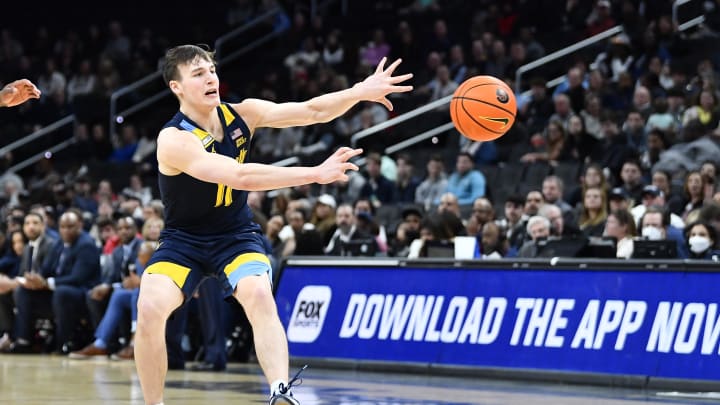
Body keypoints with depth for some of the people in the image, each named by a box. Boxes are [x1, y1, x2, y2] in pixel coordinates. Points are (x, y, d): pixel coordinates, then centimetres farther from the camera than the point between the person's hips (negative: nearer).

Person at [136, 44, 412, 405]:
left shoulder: (240, 114, -8)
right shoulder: (174, 139, -25)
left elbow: (311, 111, -13)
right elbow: (239, 176, -37)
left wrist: (361, 91, -31)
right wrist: (315, 174, -42)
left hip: (236, 236, 3)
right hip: (183, 240, -3)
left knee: (259, 295, -27)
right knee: (150, 307, -26)